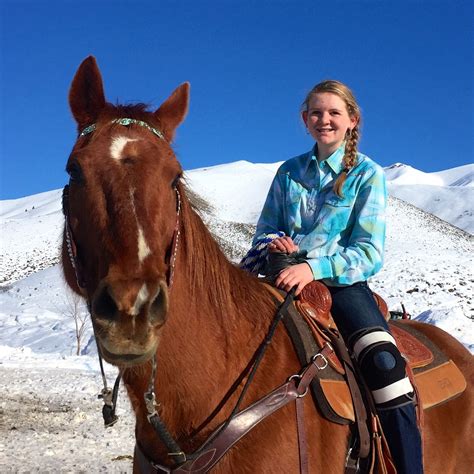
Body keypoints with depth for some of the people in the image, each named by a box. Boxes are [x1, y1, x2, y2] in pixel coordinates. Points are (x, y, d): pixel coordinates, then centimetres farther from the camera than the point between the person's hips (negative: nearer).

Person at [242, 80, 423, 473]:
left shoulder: (369, 175, 2)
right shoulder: (289, 172, 13)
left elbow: (370, 254, -7)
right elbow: (264, 232, 18)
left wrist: (315, 267, -22)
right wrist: (274, 244, -7)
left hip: (342, 282, -3)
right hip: (286, 278, 4)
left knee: (383, 360, -29)